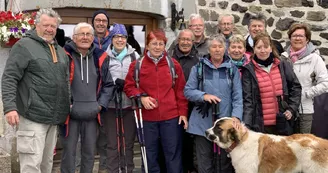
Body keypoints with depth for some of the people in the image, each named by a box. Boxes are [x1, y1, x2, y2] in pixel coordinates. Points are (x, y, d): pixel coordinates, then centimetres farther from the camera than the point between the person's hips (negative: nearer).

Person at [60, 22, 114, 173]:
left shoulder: (100, 57, 7)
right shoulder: (65, 55, -7)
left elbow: (108, 84, 13)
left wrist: (101, 104, 3)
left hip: (92, 114, 4)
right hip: (70, 114, -4)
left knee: (89, 152, 14)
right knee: (69, 152, 5)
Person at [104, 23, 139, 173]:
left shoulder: (134, 55, 6)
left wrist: (126, 84, -12)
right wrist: (116, 82, -15)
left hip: (129, 103, 1)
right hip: (111, 104, -1)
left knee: (129, 141, 10)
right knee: (112, 143, 5)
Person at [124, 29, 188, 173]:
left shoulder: (173, 64, 1)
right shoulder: (137, 65, -2)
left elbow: (180, 90, 4)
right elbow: (128, 86, 6)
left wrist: (183, 112, 0)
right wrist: (141, 96, -12)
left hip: (171, 116, 0)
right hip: (147, 117, 0)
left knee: (173, 153, 8)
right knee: (150, 153, 14)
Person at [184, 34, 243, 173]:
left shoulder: (232, 69, 6)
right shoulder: (198, 67, 3)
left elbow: (237, 96, 0)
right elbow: (188, 91, -1)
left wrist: (236, 116, -13)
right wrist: (204, 95, -18)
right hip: (203, 123, -1)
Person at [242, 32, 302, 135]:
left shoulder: (283, 66, 6)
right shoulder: (249, 71, -3)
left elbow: (296, 87, 11)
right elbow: (247, 100, -7)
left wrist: (291, 109, -1)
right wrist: (246, 125, -16)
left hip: (283, 124, 3)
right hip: (260, 125, -3)